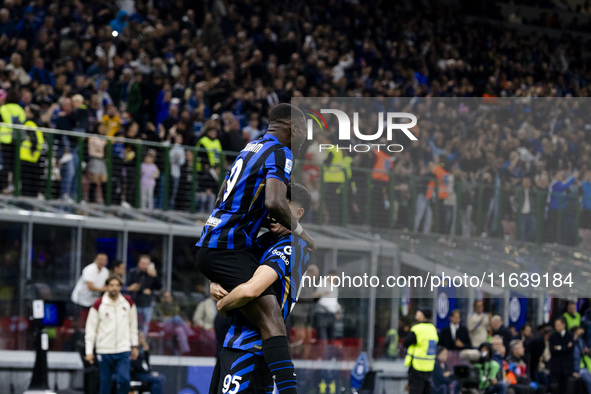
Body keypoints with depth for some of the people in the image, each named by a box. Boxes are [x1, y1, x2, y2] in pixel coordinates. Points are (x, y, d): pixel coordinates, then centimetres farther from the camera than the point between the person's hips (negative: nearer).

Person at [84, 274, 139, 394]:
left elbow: (133, 325, 14)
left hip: (123, 349, 1)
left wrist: (134, 346, 12)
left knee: (124, 379, -14)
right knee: (105, 382, 3)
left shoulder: (128, 302, 5)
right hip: (104, 350, -1)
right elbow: (91, 329, -2)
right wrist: (89, 351, -6)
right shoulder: (98, 304, -3)